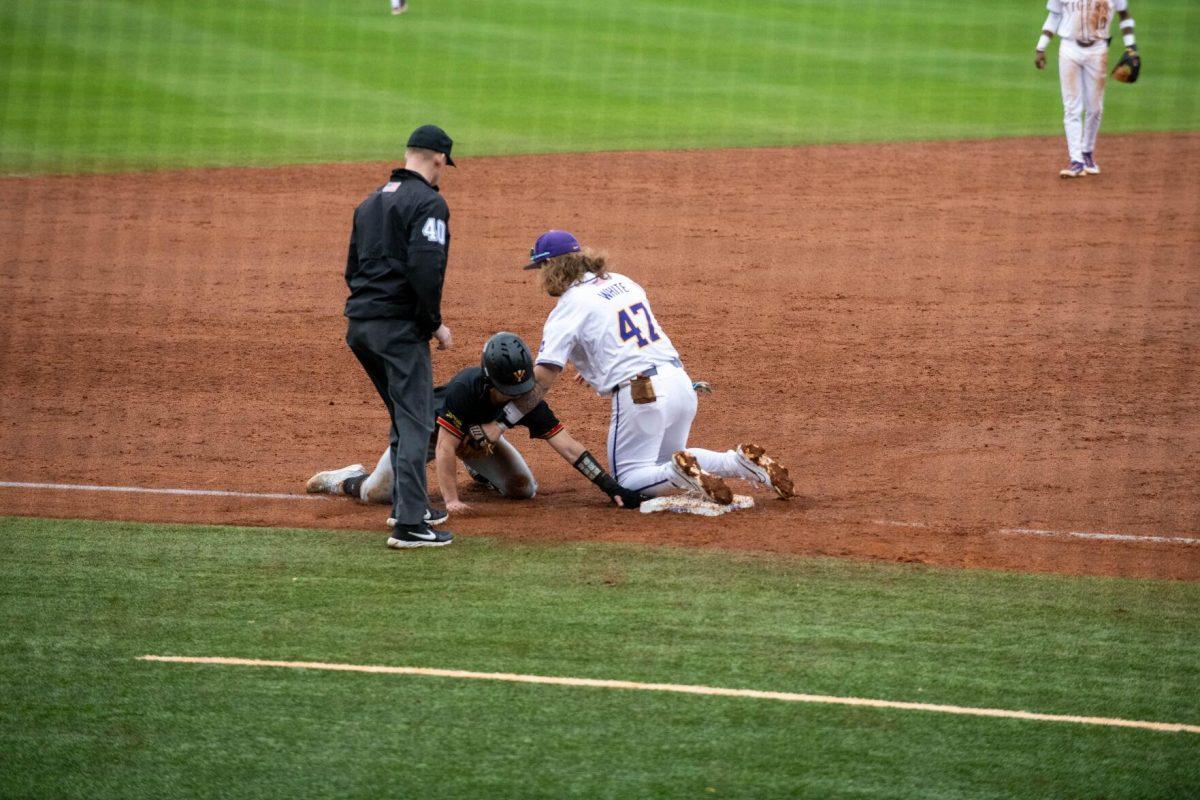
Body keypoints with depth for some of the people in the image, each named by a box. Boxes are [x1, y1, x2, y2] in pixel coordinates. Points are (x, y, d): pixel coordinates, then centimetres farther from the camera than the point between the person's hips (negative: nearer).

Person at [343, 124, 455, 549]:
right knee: (415, 422, -8)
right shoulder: (428, 202, -9)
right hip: (399, 327, -8)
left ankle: (405, 505, 30)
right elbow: (425, 269, -20)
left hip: (359, 325, 8)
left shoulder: (370, 202, 18)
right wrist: (435, 323, -11)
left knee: (405, 415, 23)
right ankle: (409, 525, -15)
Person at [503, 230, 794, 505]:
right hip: (681, 383, 7)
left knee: (628, 479, 8)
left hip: (640, 396, -7)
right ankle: (740, 462, 6)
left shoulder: (569, 306, -7)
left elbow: (543, 377, -13)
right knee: (664, 460, 28)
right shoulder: (622, 282, 15)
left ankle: (682, 475, -21)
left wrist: (503, 420, -9)